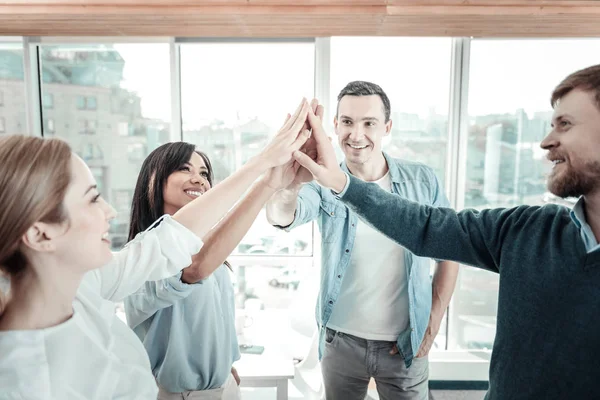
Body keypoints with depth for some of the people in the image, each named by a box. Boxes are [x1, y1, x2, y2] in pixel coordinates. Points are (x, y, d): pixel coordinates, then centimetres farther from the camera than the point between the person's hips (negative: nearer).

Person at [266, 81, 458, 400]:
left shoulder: (422, 181, -8)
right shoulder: (325, 184, -10)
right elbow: (280, 218, -30)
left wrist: (434, 321, -2)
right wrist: (291, 182, -52)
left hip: (407, 342, 0)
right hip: (340, 340, 1)